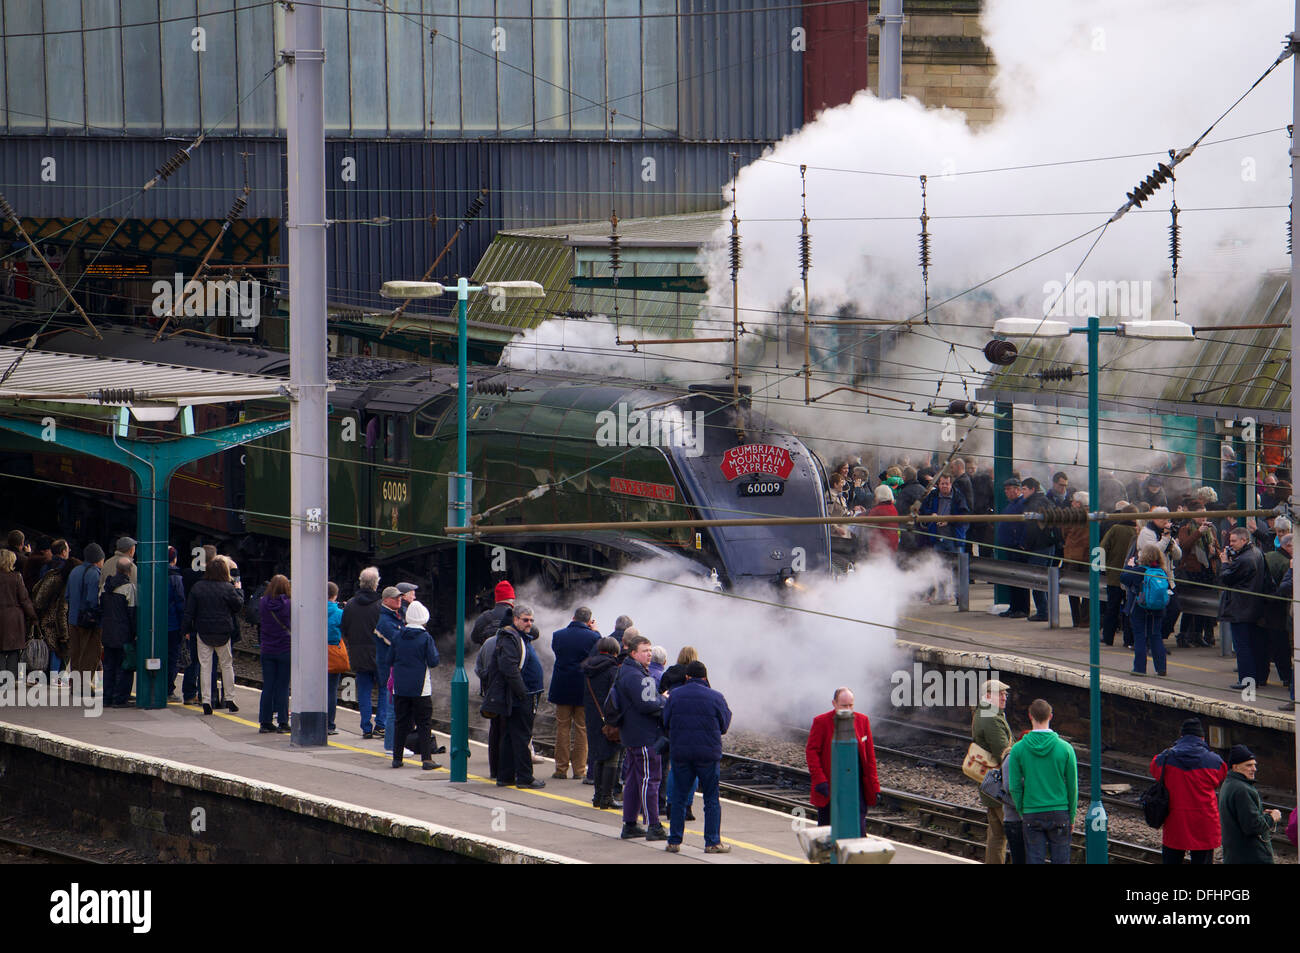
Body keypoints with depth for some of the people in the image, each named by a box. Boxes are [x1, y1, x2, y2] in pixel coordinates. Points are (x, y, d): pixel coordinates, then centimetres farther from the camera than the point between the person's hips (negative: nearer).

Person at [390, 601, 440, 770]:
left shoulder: (398, 636, -1)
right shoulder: (426, 637, -11)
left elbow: (390, 659, 6)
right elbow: (433, 662, -11)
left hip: (400, 687, 3)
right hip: (420, 687, -3)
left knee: (401, 722, 12)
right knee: (424, 724, 2)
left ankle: (397, 758, 14)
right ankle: (426, 758, -4)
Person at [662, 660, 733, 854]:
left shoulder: (675, 696, 1)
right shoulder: (715, 697, -4)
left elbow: (666, 724, 6)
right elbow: (724, 726, 3)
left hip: (680, 753, 2)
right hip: (708, 753, -2)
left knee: (679, 797, 10)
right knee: (711, 800, 6)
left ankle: (674, 841, 9)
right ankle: (712, 842, 4)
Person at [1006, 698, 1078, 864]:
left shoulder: (1018, 749, -6)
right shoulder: (1064, 748, -6)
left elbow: (1014, 787, -3)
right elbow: (1072, 786, 0)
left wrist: (1022, 813, 11)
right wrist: (1072, 816, 10)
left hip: (1032, 814, 0)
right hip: (1059, 813, 0)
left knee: (1034, 859, 3)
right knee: (1060, 860, 6)